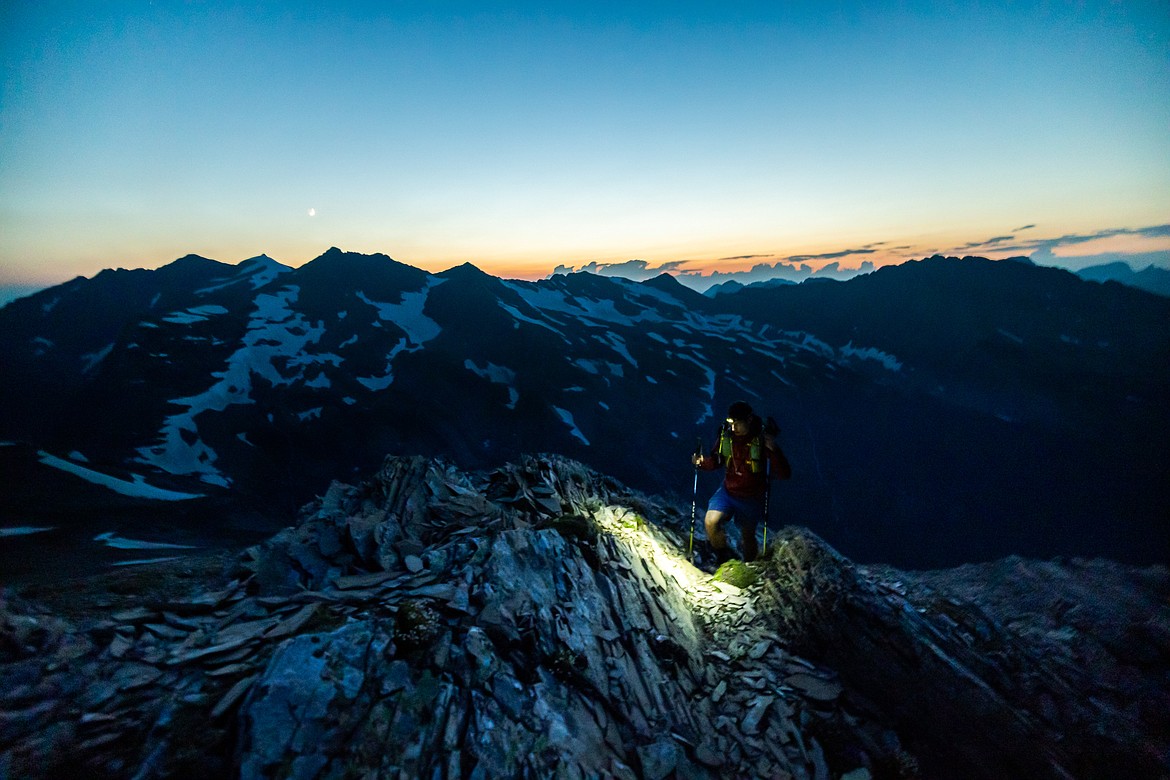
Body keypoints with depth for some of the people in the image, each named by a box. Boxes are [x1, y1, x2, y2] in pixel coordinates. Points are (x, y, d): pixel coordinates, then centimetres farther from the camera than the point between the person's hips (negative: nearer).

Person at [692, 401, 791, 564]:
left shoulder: (763, 440, -22)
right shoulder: (726, 435, -13)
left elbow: (784, 474, -24)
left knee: (748, 536, 16)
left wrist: (774, 451, -41)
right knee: (710, 522, -19)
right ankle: (724, 557, 10)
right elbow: (715, 462, 2)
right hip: (728, 491, 2)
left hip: (752, 498, -2)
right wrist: (702, 461, -20)